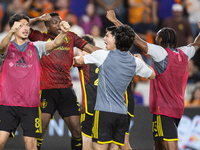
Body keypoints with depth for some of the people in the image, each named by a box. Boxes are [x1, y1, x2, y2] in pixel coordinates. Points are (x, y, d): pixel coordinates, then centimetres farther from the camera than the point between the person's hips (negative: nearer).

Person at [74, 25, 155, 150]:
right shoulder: (136, 62, 5)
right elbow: (152, 75, 25)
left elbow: (79, 61, 12)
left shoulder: (103, 55, -5)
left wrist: (77, 58, 36)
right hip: (122, 113, 4)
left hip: (104, 111, -4)